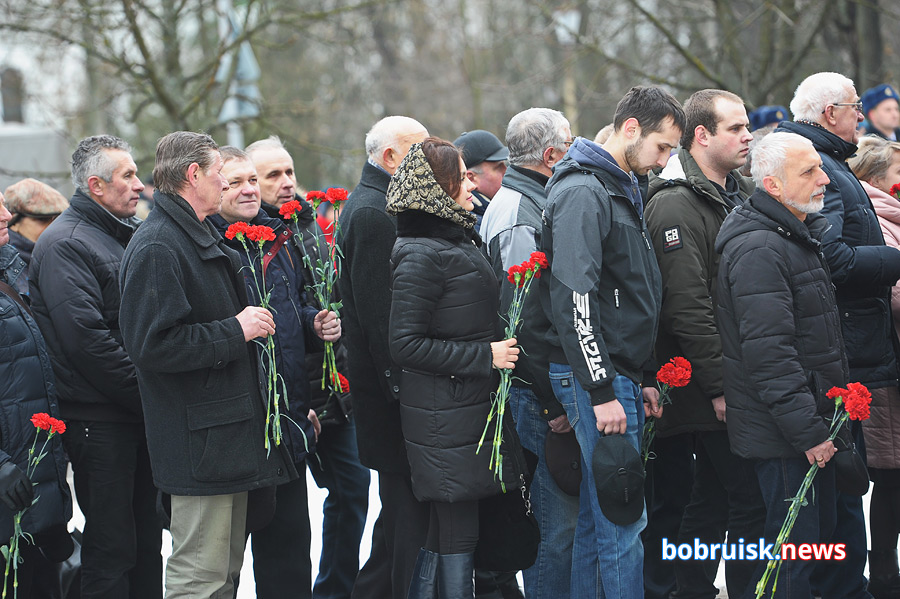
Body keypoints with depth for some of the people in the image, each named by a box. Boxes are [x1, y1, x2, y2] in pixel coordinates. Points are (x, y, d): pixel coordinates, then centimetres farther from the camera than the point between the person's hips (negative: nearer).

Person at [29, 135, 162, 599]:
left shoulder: (131, 235, 17)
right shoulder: (64, 244, -11)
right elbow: (86, 336, -21)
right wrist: (148, 394, -17)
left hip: (141, 417, 8)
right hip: (100, 418, -8)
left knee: (146, 541, 13)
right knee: (111, 546, -5)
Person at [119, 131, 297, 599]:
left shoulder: (203, 239, 19)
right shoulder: (157, 248, -15)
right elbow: (153, 344, -24)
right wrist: (235, 330, -18)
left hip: (231, 435, 11)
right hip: (199, 444, -11)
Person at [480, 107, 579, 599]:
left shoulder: (531, 204, 16)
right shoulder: (521, 216, -18)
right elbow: (526, 323, -22)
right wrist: (553, 402, -20)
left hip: (548, 390, 10)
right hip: (538, 392, -10)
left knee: (560, 516, 15)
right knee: (560, 521, -7)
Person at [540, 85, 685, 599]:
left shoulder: (623, 191, 19)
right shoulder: (582, 193, -14)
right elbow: (574, 298, -21)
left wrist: (644, 379, 19)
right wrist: (602, 392, -22)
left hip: (621, 377, 10)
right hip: (596, 380, -10)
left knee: (598, 517, 12)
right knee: (623, 522, -9)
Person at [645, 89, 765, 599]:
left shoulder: (743, 194, 16)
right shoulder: (675, 206, -13)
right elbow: (688, 305, -19)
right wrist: (720, 385, -21)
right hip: (711, 387, -9)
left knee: (712, 498, 13)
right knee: (751, 501, -9)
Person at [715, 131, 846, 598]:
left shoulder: (799, 234, 16)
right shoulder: (759, 249, -19)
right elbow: (769, 352, -25)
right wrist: (809, 432, -24)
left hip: (812, 426, 10)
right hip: (784, 435, -10)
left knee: (818, 534, 14)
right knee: (794, 547, -7)